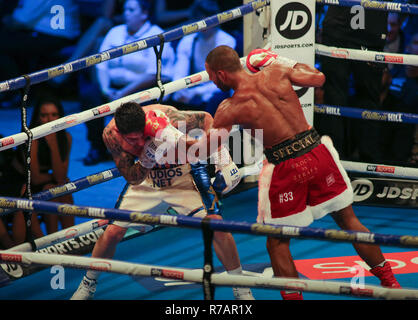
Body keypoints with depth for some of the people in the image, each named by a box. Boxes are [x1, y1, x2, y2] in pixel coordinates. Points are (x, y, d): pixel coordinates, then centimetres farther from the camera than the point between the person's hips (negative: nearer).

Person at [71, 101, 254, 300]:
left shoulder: (169, 119, -35)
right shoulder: (111, 134, -26)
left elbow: (205, 119, -14)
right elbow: (132, 179, -21)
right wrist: (146, 160, -42)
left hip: (183, 175, -2)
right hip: (147, 179, 2)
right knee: (113, 232, -5)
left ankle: (241, 290, -2)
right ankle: (87, 285, 20)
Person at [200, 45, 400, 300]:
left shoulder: (229, 109, -8)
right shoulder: (275, 72, -1)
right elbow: (319, 78, 15)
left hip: (287, 169, -4)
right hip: (318, 153, 4)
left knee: (278, 243, 13)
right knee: (348, 221, 20)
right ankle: (390, 282, 29)